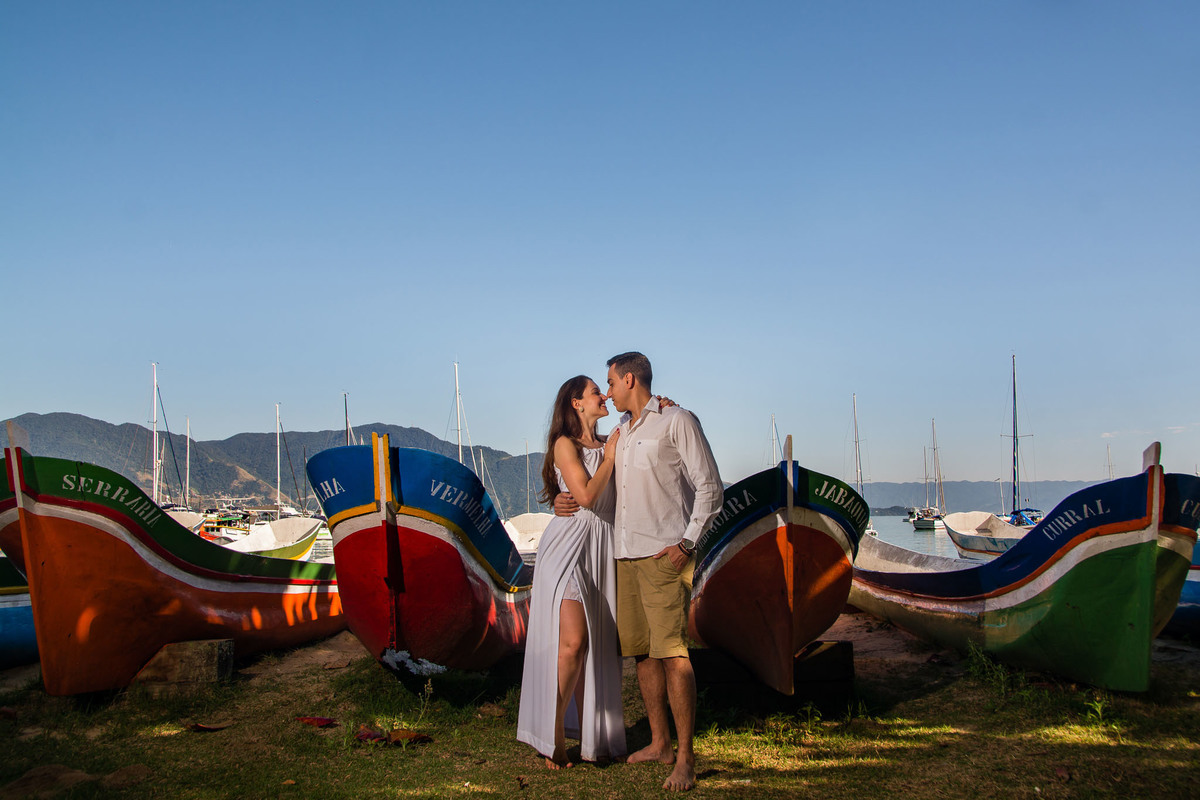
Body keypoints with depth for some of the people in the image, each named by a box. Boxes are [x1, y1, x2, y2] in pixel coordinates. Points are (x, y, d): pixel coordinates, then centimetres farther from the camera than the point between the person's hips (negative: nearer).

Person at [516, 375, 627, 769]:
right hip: (569, 542, -6)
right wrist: (610, 457, -4)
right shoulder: (565, 444, -3)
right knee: (573, 640, -16)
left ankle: (589, 735, 12)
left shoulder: (609, 443, 16)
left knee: (599, 646, 5)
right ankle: (555, 735, -3)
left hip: (601, 550, 6)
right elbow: (587, 495, -13)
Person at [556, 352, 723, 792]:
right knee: (641, 651, 9)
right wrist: (567, 500, 11)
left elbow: (709, 487, -4)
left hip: (663, 555, -7)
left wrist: (687, 543, -12)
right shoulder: (620, 432, 20)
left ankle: (685, 758, -5)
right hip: (624, 554, 7)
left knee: (671, 653, -11)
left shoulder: (677, 421, -1)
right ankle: (659, 743, 20)